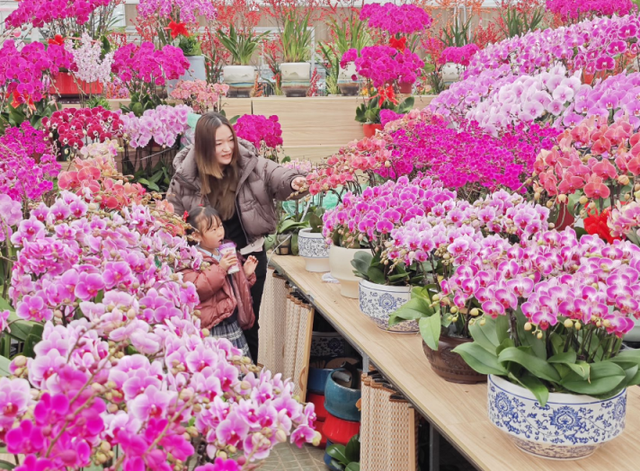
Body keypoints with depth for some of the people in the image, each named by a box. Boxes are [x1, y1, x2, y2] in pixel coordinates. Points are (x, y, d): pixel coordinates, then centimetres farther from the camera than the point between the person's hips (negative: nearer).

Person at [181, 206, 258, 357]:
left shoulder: (226, 253, 14)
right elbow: (196, 289, -26)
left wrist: (246, 274, 7)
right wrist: (219, 269, -27)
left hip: (233, 323, 8)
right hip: (211, 328, -8)